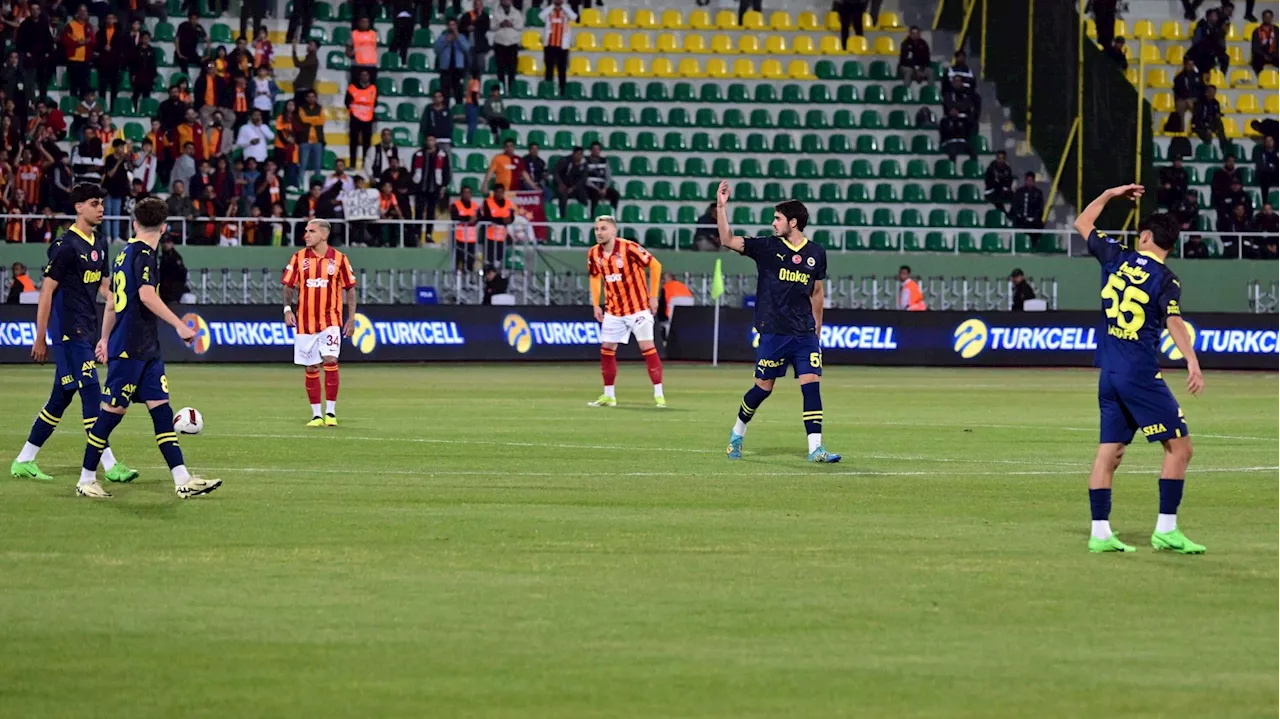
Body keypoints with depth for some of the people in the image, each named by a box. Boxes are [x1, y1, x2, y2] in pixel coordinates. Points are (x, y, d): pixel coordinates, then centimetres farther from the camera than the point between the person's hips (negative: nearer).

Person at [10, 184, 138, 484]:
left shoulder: (99, 244, 13)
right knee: (91, 394, -10)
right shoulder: (65, 245, -12)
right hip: (68, 332, -9)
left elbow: (104, 286, 21)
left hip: (86, 332, 9)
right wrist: (40, 338, -12)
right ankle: (109, 465, -10)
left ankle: (24, 461, 18)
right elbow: (47, 291, -11)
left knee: (61, 398, 11)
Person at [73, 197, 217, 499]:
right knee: (113, 411, -2)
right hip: (131, 348, -9)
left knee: (161, 409, 3)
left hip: (147, 350, 9)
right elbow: (147, 295, -28)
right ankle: (86, 479, 6)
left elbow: (112, 301, 23)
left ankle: (182, 480, -2)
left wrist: (105, 339, 31)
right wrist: (179, 325, -29)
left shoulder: (124, 253, 14)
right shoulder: (144, 254, -13)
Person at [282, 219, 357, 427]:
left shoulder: (339, 259, -1)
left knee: (330, 361, -15)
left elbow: (350, 288, 6)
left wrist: (351, 318, 2)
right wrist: (287, 308, -6)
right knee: (311, 368, 4)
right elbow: (289, 286, 8)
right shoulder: (299, 258, 3)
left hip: (330, 321, -2)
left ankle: (330, 412, -6)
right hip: (305, 321, 2)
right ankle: (316, 415, 12)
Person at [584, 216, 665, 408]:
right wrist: (595, 305, 8)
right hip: (613, 310, 5)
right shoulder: (594, 254, -2)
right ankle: (609, 396, 14)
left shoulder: (628, 248, -19)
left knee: (647, 347, -9)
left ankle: (659, 394, -4)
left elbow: (655, 265, -11)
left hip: (638, 307, -5)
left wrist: (653, 297, -10)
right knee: (606, 350, 4)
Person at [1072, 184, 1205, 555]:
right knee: (1179, 446, -2)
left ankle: (1099, 532, 5)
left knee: (1109, 451, 8)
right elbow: (1174, 322, -24)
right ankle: (1166, 530, -7)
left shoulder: (1117, 258, 7)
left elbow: (1083, 224, 23)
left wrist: (1111, 194, 32)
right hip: (1141, 374, -7)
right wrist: (1192, 361, -34)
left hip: (1110, 372, 7)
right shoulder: (1165, 280, -7)